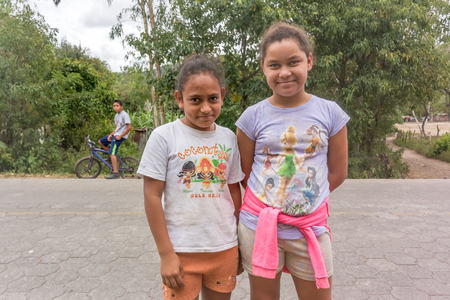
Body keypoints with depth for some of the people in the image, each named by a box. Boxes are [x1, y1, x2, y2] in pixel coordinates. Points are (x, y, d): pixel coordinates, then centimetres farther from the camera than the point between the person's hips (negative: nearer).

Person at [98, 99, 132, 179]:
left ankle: (115, 173, -15)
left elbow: (129, 127, -19)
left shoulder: (124, 115, -13)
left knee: (112, 153, -15)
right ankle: (113, 157, 14)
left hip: (121, 136, -10)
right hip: (116, 134, 10)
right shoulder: (116, 115, 15)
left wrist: (120, 136, -19)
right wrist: (111, 134, 3)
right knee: (101, 141, 13)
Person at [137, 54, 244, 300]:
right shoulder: (163, 137, -10)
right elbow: (152, 196, -9)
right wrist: (166, 254, -9)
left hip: (225, 249, 4)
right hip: (182, 251, -3)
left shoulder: (229, 138, 1)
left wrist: (240, 243, 11)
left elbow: (234, 190, 8)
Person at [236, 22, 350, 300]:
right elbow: (245, 175, 3)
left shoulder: (330, 113, -2)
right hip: (259, 226, 0)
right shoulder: (253, 117, -4)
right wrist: (268, 205, 2)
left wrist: (302, 198, 2)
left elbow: (338, 173, 4)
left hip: (311, 228, 1)